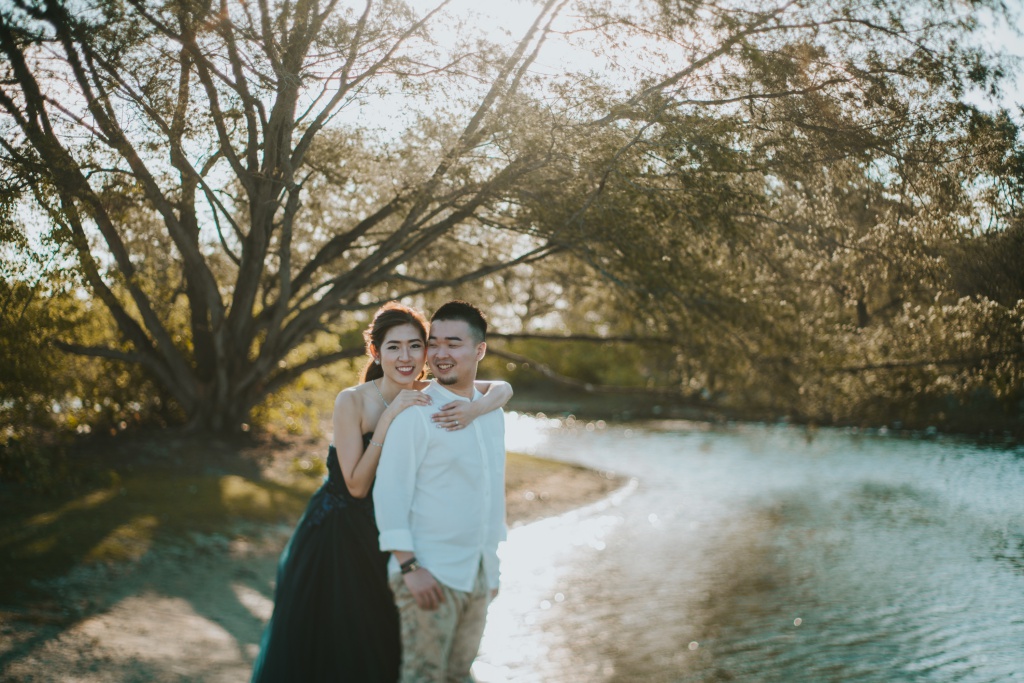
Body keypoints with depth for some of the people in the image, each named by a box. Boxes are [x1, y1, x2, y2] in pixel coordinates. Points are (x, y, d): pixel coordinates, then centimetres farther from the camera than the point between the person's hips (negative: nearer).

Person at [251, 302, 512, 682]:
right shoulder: (353, 401, -19)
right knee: (328, 647, 8)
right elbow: (357, 486, -21)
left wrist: (474, 409, -30)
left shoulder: (424, 397, -6)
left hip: (388, 536, 4)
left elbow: (502, 388, -8)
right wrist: (389, 419, -28)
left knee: (380, 647, 17)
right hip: (337, 534, -4)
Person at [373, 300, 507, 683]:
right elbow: (389, 491, -13)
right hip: (429, 575, -6)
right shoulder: (416, 413, -11)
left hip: (478, 575, 6)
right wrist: (408, 566, -18)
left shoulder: (492, 416, 11)